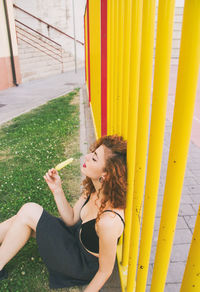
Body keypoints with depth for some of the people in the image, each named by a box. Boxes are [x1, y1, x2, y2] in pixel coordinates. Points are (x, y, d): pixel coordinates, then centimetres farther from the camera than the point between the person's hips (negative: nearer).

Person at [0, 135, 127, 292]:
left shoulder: (108, 221, -36)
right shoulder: (93, 188, -13)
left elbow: (105, 271, -22)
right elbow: (71, 219, -2)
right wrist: (57, 190, -14)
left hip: (83, 266, -7)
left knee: (30, 211, -15)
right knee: (19, 220, 0)